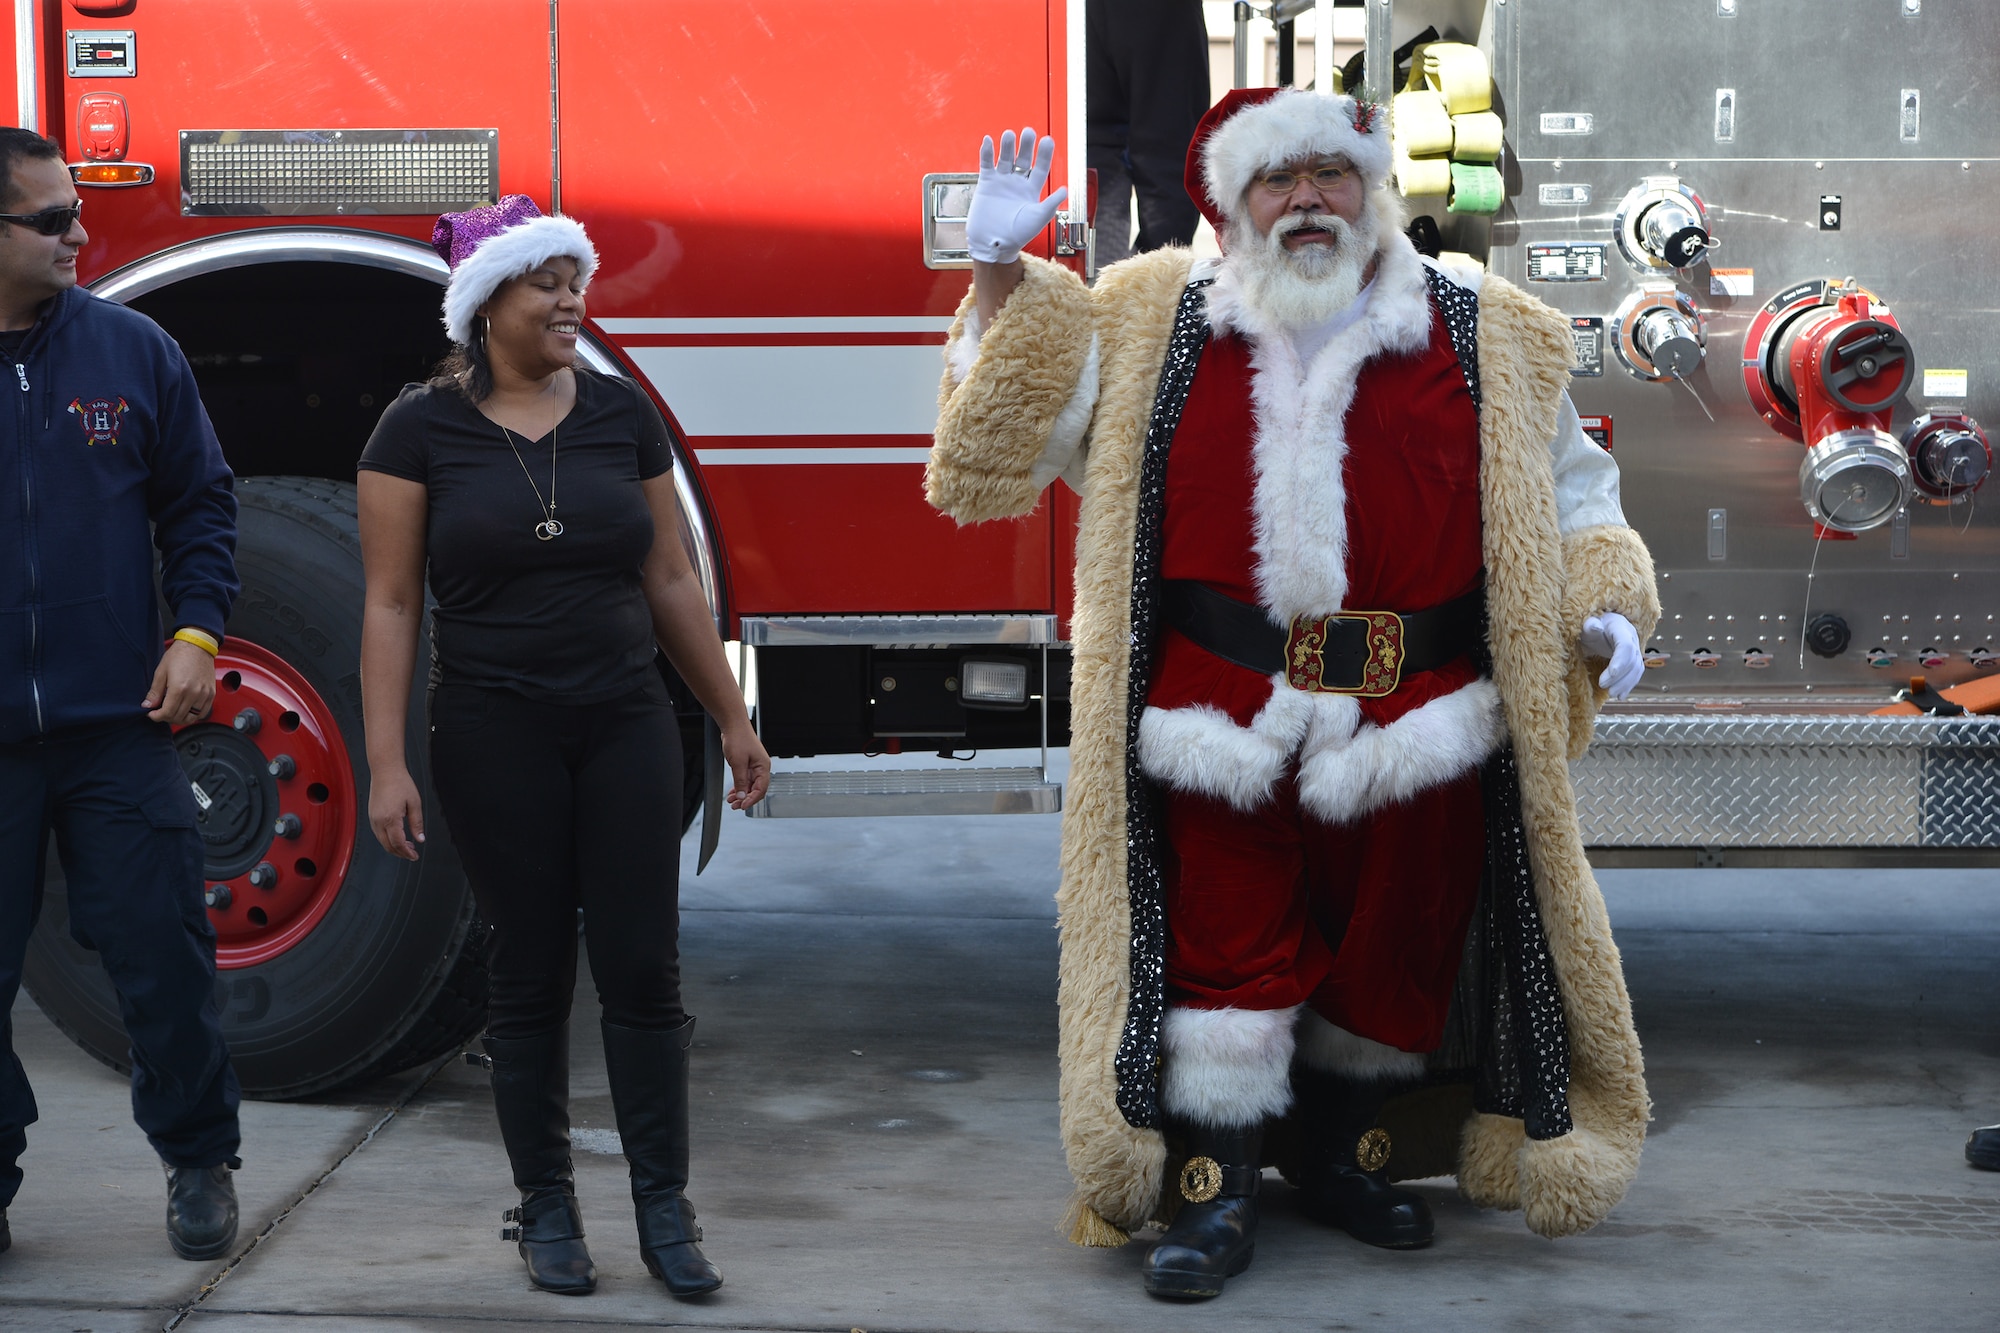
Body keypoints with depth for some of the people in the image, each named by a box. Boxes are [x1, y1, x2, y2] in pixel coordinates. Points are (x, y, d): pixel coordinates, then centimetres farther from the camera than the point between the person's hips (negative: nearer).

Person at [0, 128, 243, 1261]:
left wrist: (196, 632, -2)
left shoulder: (131, 348, 3)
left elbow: (200, 500, 10)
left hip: (118, 726, 1)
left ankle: (201, 1162, 23)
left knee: (162, 955, 5)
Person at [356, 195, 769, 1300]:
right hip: (496, 741, -2)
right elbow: (391, 604, -5)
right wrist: (386, 765, -11)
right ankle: (545, 1211, 16)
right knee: (529, 979, 4)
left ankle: (664, 1210, 8)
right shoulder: (422, 430, -3)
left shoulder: (621, 414, 6)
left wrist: (731, 719, 12)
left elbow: (669, 581, 11)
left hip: (626, 727, 3)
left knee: (642, 968, 0)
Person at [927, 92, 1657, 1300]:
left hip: (1413, 732, 1)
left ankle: (1344, 1156, 33)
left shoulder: (1489, 343, 8)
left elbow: (1571, 499, 13)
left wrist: (1604, 613, -3)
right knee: (1226, 957, 1)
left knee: (1389, 952, 12)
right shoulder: (1152, 327, 8)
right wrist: (1003, 271, -2)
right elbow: (1017, 424, 9)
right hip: (1222, 725, -1)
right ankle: (1217, 1194, 13)